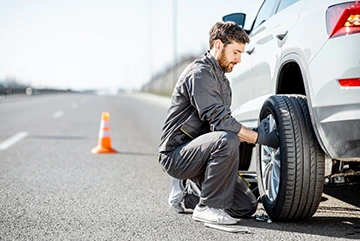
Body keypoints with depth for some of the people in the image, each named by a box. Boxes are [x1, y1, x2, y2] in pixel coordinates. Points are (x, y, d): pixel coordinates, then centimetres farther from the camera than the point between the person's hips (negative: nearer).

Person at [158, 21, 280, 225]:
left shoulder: (222, 80, 18)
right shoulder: (200, 73, -15)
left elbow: (222, 122, 17)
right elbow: (220, 121, -24)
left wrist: (255, 133, 1)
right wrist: (260, 138, -19)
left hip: (196, 151, 9)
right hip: (176, 154, -9)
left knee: (247, 207, -1)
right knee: (226, 140, -37)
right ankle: (208, 207, -21)